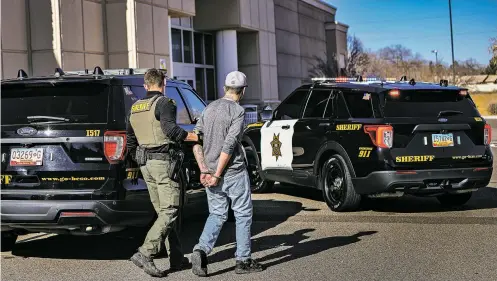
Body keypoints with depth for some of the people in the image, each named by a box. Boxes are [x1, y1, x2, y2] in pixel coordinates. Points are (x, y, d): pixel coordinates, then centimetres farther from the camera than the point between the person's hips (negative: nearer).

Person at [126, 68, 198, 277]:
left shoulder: (135, 108, 16)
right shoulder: (164, 103, -8)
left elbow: (130, 142, 21)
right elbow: (171, 129, -24)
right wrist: (197, 137, -18)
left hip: (145, 164, 8)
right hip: (163, 161, -8)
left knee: (163, 212, 11)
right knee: (169, 212, -7)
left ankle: (177, 258, 14)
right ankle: (145, 254, -17)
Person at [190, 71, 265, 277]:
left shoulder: (209, 108, 9)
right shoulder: (237, 111, -11)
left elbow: (195, 139, 5)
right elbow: (229, 145, -19)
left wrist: (204, 169, 1)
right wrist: (217, 174, -16)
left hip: (211, 172, 6)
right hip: (234, 172, -6)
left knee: (217, 215, 13)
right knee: (243, 214, 8)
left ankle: (201, 250, -9)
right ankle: (243, 261, 12)